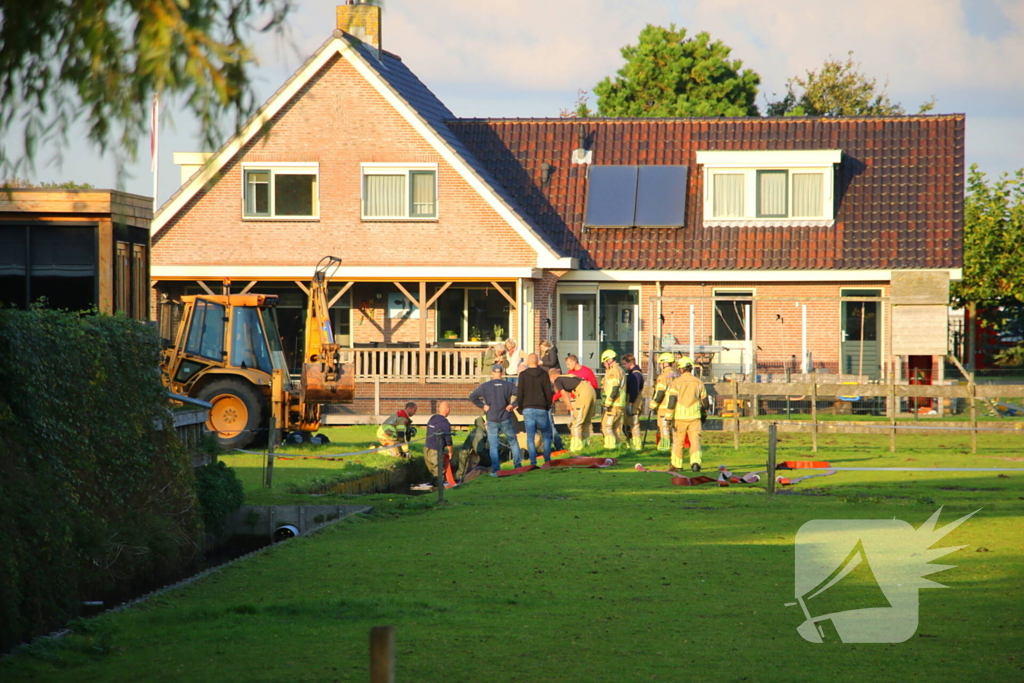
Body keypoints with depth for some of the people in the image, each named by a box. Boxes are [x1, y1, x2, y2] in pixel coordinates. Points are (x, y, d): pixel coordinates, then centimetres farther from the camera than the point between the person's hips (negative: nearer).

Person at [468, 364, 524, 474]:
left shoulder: (485, 386, -2)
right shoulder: (508, 385, -1)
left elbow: (472, 396, -7)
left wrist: (483, 405, -2)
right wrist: (512, 405, -3)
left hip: (492, 420, 0)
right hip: (506, 420, 0)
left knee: (493, 446, 3)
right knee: (513, 442, 14)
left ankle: (495, 469, -1)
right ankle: (518, 465, 12)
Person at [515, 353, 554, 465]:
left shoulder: (523, 375, -1)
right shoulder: (544, 374, 1)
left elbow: (519, 393, -2)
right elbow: (549, 392, 0)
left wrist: (520, 407, 10)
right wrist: (548, 406, 13)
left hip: (527, 409, 0)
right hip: (541, 409, 0)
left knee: (530, 437, 1)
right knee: (546, 435, 12)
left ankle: (533, 461, -5)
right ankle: (547, 459, 6)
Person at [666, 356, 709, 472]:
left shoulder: (676, 382, -3)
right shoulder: (698, 383, 7)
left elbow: (672, 401, -9)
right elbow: (705, 402, 12)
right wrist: (703, 414, 30)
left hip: (680, 416, -1)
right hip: (694, 416, 1)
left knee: (678, 441, 11)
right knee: (695, 440, -1)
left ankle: (676, 465, 20)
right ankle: (695, 462, -20)